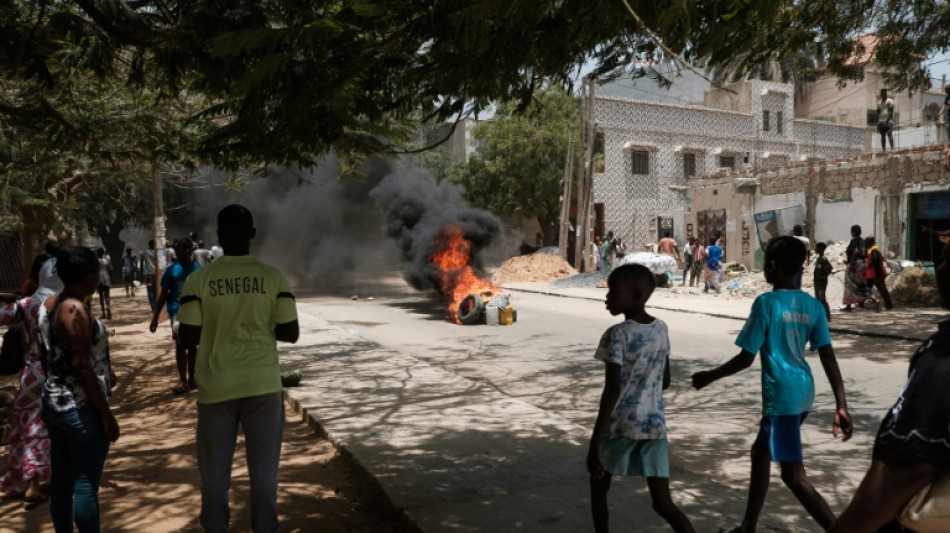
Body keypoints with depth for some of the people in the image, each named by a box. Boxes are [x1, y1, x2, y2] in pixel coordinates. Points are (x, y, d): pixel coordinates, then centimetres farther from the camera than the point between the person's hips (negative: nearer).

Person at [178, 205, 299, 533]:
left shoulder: (198, 279, -5)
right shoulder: (273, 277, -4)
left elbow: (189, 339, -5)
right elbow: (290, 333, -4)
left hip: (216, 385, 0)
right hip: (263, 383, 0)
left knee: (215, 469, 15)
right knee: (263, 468, 11)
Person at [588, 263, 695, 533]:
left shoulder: (617, 334, -14)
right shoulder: (661, 328, 5)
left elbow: (612, 390, -20)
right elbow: (665, 381, 14)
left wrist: (595, 439, -19)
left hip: (620, 425, -5)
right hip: (654, 423, 5)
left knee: (598, 488, 17)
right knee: (663, 503, 9)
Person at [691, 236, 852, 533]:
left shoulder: (766, 303, -14)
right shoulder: (813, 305, 6)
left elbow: (746, 358, -14)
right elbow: (828, 357, 2)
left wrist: (709, 377, -1)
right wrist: (841, 406, 3)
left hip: (781, 396, -9)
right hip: (803, 393, 9)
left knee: (794, 475, -2)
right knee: (760, 452, 21)